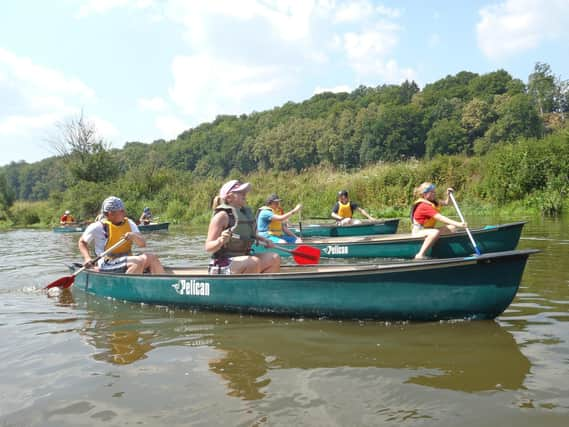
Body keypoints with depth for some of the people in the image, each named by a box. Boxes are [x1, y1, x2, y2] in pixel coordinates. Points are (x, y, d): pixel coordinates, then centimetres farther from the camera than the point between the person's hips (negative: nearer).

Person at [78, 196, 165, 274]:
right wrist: (87, 258, -7)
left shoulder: (129, 223, 9)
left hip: (127, 261, 6)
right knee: (141, 261, -29)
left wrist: (133, 236, -22)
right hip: (108, 266, -6)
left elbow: (143, 244, -1)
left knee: (152, 258, -17)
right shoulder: (99, 226, -3)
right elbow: (82, 242, 9)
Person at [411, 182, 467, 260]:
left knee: (452, 228, 7)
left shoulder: (433, 202, 7)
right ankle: (420, 255, -37)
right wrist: (458, 224, -36)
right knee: (435, 232, -41)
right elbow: (441, 218, -32)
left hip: (428, 229, 10)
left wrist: (448, 194, 2)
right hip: (419, 232, -10)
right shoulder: (425, 206, -24)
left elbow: (446, 203, 22)